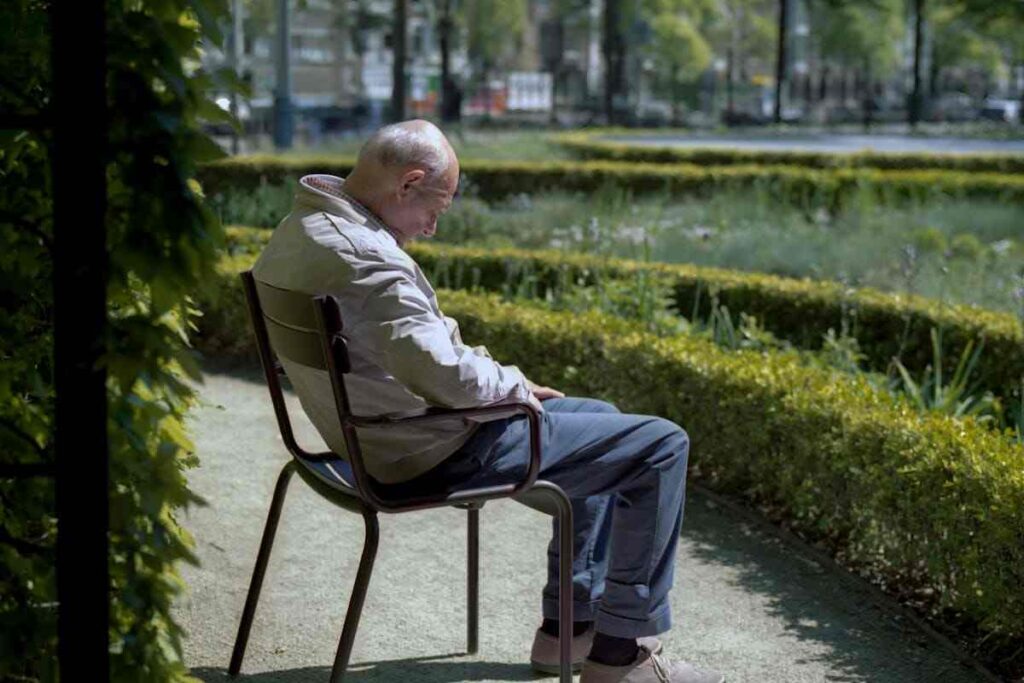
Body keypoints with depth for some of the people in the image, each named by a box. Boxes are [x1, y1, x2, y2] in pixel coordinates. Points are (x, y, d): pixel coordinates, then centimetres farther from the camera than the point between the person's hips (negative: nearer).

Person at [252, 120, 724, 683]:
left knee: (601, 421, 26)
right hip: (433, 456, -11)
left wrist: (503, 382, 9)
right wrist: (513, 383, -10)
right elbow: (446, 375, -32)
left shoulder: (298, 230, 7)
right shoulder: (363, 256, -27)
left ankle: (569, 625, 28)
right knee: (661, 446, -5)